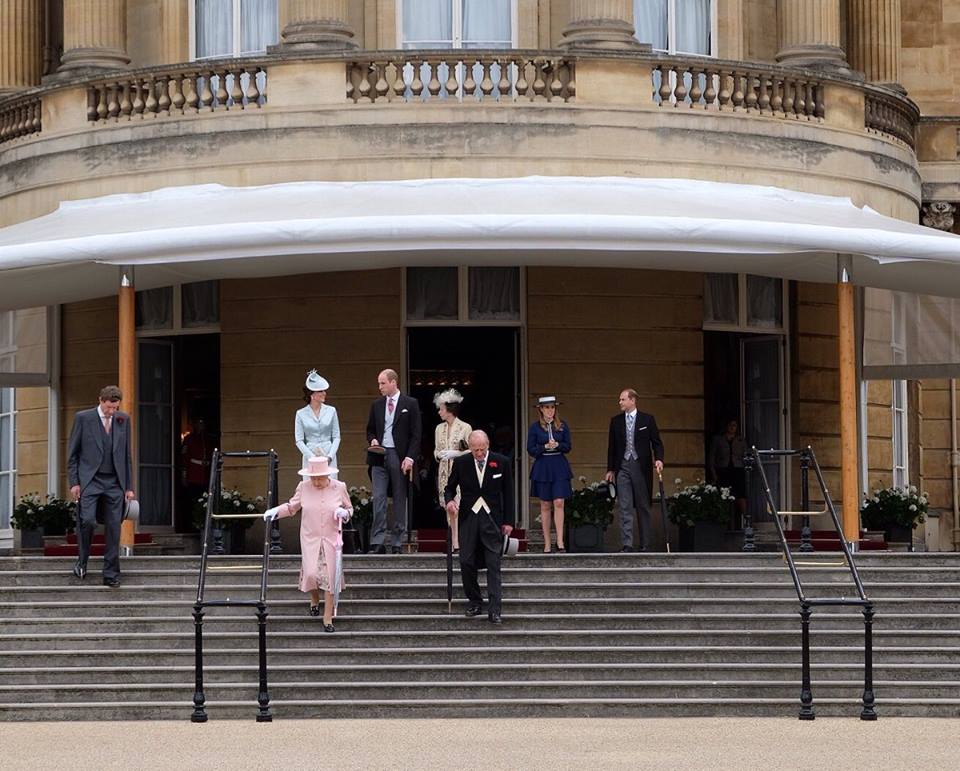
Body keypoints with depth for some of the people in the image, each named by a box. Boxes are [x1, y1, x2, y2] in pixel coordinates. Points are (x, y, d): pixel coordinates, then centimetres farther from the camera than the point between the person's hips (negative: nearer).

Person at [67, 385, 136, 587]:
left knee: (113, 528, 0)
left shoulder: (123, 419, 10)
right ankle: (82, 561, 6)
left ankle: (111, 574, 5)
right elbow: (72, 453, 2)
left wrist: (129, 486, 10)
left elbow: (127, 454, 14)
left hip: (114, 483, 3)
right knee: (87, 520, -17)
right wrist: (74, 482, -6)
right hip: (89, 480, -3)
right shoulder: (83, 418, 0)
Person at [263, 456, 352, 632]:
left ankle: (328, 618, 7)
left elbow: (349, 509, 9)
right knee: (311, 574, -11)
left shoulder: (339, 488, -5)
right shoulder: (303, 488, -3)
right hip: (310, 539, 0)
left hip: (331, 538, 0)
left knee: (329, 576, -2)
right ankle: (314, 599, 25)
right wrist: (275, 511, -3)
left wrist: (344, 513, -13)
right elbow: (292, 506, 12)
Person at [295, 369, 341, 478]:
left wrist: (330, 456, -6)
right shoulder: (301, 414, 3)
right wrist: (312, 457, -10)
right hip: (309, 455, -1)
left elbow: (336, 437, 8)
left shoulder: (331, 411, 7)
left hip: (329, 456, 1)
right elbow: (299, 440, 2)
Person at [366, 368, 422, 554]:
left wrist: (410, 457, -11)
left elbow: (416, 433, -2)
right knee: (378, 499, -5)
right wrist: (372, 440, -1)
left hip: (399, 457, -3)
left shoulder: (410, 404, 1)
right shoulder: (376, 405, 13)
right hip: (379, 455, 3)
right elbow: (370, 430, 22)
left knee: (400, 499, 2)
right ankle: (377, 543, -7)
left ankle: (397, 544, 5)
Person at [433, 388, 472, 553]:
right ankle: (454, 543, 4)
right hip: (445, 471, 5)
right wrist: (439, 455, -4)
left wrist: (455, 453, -15)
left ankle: (458, 543, -14)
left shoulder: (465, 428, -3)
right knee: (448, 507, 1)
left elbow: (471, 451, -3)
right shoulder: (439, 428, 14)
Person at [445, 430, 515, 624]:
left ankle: (494, 610, -9)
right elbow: (450, 487, 11)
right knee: (466, 563, 0)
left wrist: (508, 521, 2)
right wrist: (449, 500, -12)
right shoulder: (460, 463, 2)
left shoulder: (501, 462, 1)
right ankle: (474, 602, 17)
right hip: (468, 518, 1)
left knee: (493, 565, -6)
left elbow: (508, 493, 5)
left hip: (492, 519, -1)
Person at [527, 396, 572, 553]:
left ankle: (560, 541, -11)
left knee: (559, 503, -10)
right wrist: (545, 447, -14)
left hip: (559, 467, 0)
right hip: (542, 467, 0)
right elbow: (531, 450, 0)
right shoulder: (535, 427, 2)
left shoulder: (562, 426, 6)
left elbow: (568, 447, 5)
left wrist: (557, 444, -14)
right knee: (545, 506, 3)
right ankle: (547, 543, 7)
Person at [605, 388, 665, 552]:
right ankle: (627, 544, -6)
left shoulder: (647, 420, 2)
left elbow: (656, 442, 2)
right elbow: (612, 446, 13)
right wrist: (610, 469, 10)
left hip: (641, 466, -2)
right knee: (625, 507, -4)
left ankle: (644, 544, 12)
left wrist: (659, 459, -15)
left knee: (643, 506, 5)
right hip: (622, 467, 2)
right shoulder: (616, 421, 9)